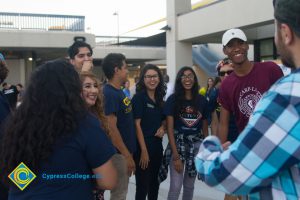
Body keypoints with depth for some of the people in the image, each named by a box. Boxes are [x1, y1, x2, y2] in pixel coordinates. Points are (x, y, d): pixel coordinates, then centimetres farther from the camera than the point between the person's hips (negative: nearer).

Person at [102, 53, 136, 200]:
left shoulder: (119, 91, 9)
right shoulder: (109, 93, -20)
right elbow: (111, 128, -24)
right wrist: (127, 155, -22)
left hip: (124, 150, 9)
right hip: (119, 153, -9)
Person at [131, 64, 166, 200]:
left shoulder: (159, 98, 9)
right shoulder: (138, 97, -11)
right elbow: (137, 124, -15)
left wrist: (162, 127, -3)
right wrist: (143, 150, -18)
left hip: (157, 146, 7)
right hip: (143, 146, -7)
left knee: (155, 183, 17)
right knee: (143, 186, 0)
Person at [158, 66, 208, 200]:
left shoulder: (202, 100, 2)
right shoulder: (173, 99, -6)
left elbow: (205, 127, 9)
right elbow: (169, 128, -9)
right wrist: (175, 155, -14)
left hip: (196, 145, 3)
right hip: (178, 144, -3)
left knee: (189, 185, 13)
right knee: (175, 186, -7)